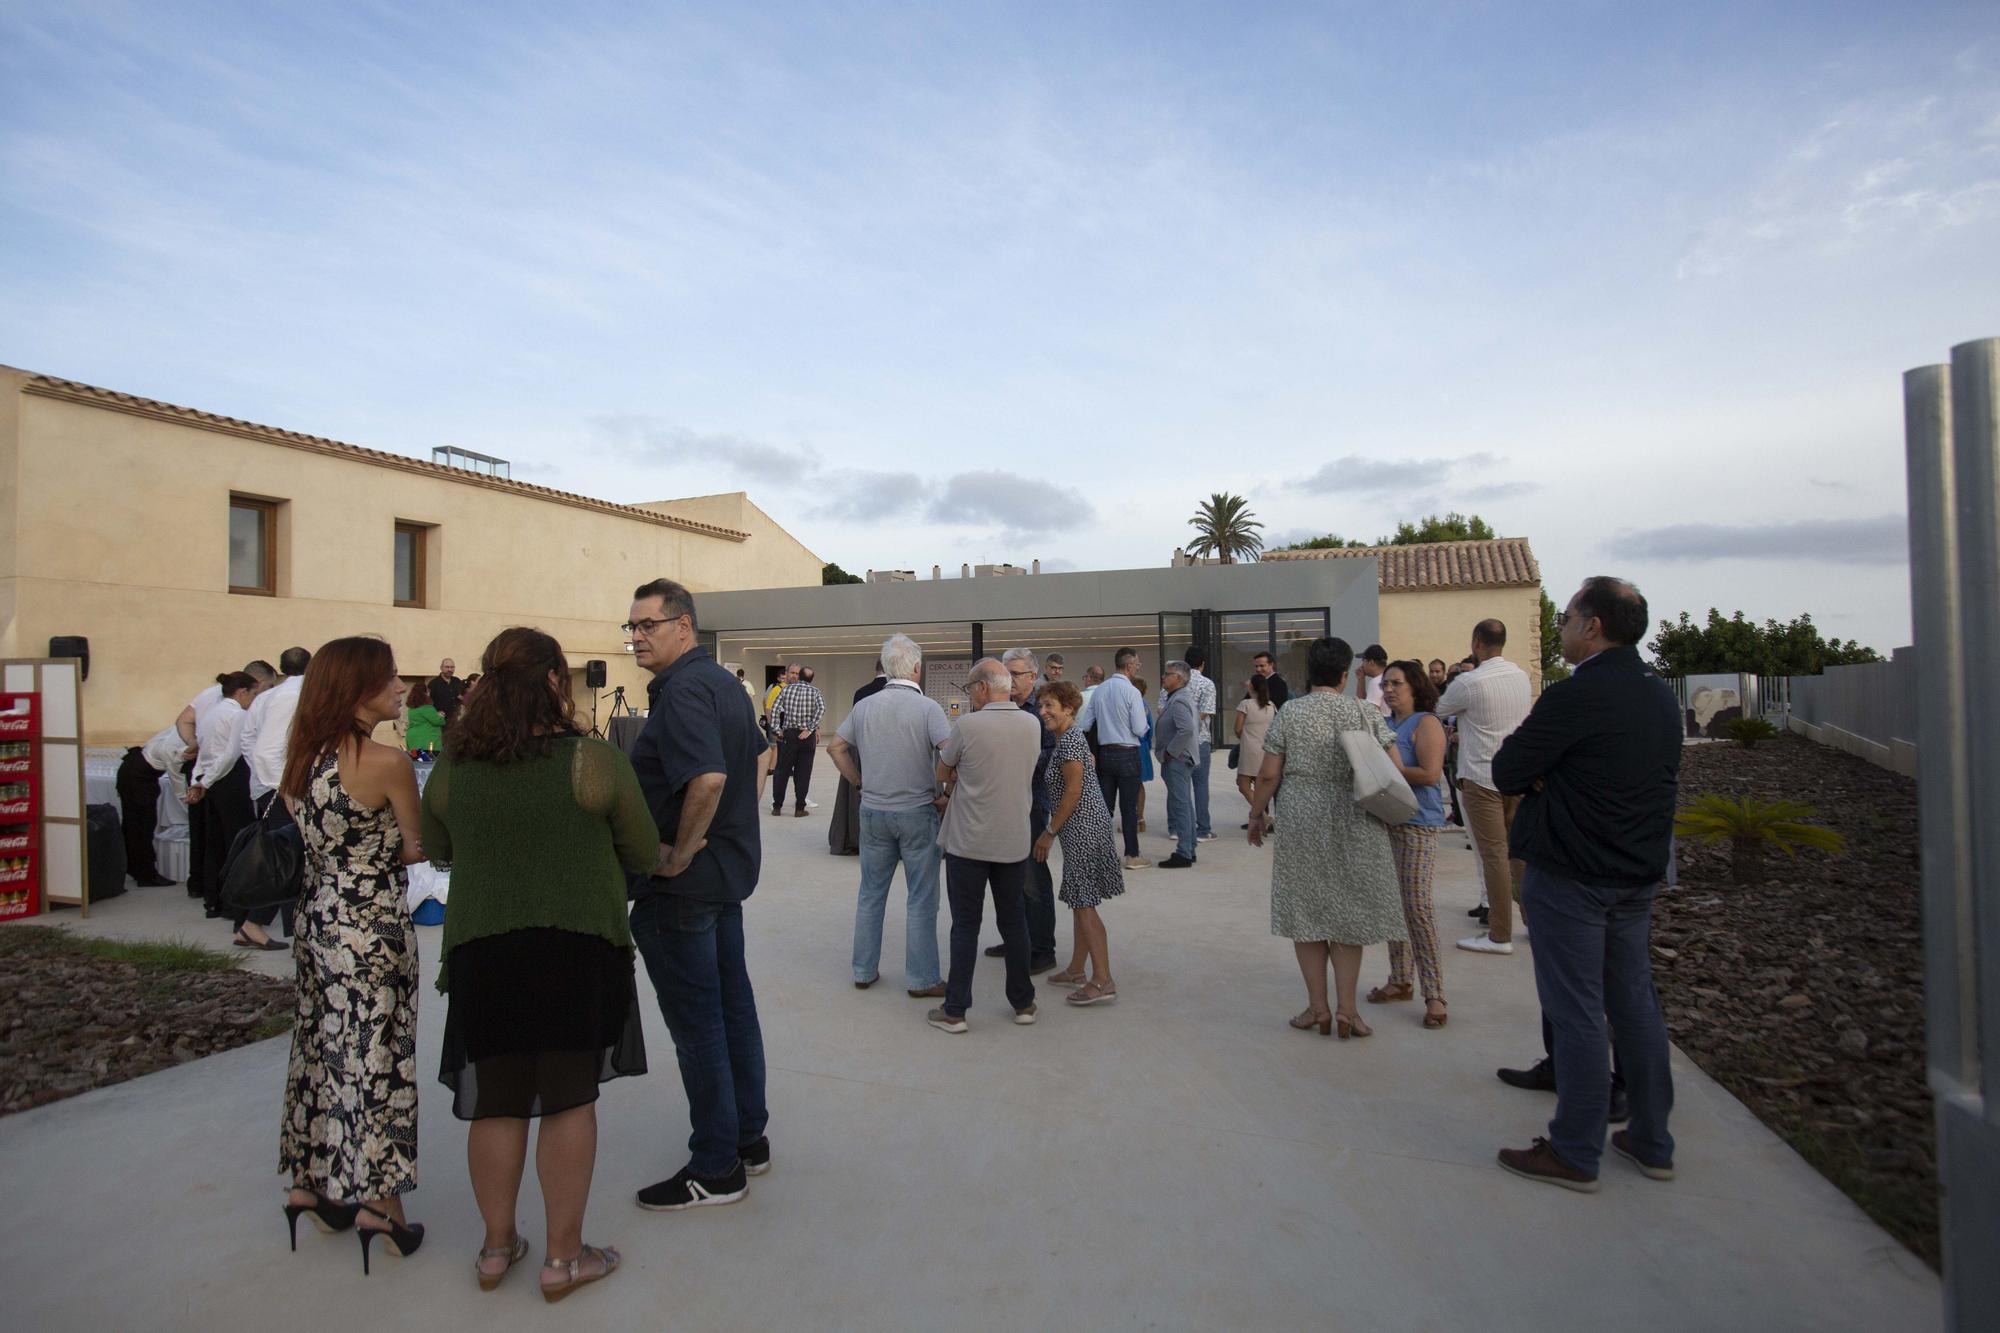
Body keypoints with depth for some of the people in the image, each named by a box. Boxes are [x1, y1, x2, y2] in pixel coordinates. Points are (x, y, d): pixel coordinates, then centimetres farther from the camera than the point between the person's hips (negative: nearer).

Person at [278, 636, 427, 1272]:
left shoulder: (306, 755, 3)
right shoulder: (387, 760, -19)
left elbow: (310, 832, 12)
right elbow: (418, 846, -10)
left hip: (317, 916, 8)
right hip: (373, 925, -8)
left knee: (321, 1047, 18)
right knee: (374, 1055, 2)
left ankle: (310, 1183, 32)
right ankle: (380, 1205, 13)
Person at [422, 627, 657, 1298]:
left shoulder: (451, 767, -3)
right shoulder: (597, 762, -14)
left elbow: (436, 848, 14)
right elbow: (644, 856, -5)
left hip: (481, 953, 3)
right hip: (577, 951, -3)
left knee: (494, 1102, 16)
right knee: (568, 1101, 9)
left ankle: (497, 1245, 32)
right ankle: (563, 1256, 20)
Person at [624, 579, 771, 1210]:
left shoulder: (682, 690, -20)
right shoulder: (724, 681, 11)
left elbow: (707, 778, -34)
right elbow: (757, 759, 23)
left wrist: (680, 853, -22)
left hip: (684, 884, -10)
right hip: (730, 872, 10)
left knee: (696, 1021, 2)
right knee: (733, 1003, 17)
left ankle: (715, 1168, 15)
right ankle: (749, 1138, 31)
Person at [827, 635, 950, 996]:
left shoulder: (864, 706, 1)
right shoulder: (927, 707, -13)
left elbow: (835, 747, 9)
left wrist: (860, 782, 13)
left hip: (873, 812, 4)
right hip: (917, 813, -4)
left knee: (871, 894, 16)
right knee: (921, 899, 6)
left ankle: (864, 971, 25)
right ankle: (921, 979, 12)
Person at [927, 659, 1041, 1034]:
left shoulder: (968, 725, -15)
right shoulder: (1032, 725, 0)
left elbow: (942, 774, -2)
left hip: (968, 843, -4)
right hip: (1014, 843, 4)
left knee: (965, 926, 5)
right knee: (1014, 922, 15)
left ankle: (955, 1011, 11)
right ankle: (1023, 1003, 23)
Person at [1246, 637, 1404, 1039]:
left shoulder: (1290, 712, -2)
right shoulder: (1363, 711, 0)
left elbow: (1269, 775, -4)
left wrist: (1257, 813, 9)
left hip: (1301, 823, -1)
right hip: (1354, 825, 1)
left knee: (1305, 910, 9)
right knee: (1348, 911, 10)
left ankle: (1318, 1007, 14)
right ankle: (1346, 1009, 11)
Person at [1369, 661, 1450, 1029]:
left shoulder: (1425, 723, -8)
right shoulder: (1382, 724, 13)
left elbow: (1430, 774, -17)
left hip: (1417, 823, -7)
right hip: (1384, 820, 8)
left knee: (1417, 904, -10)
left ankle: (1434, 994, -4)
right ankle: (1399, 980, 23)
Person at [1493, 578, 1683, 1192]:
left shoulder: (1575, 696, -19)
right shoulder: (1660, 696, 8)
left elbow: (1507, 773, -18)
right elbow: (1664, 777, 15)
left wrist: (1538, 775, 4)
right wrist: (1555, 778, 1)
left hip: (1569, 877, -8)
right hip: (1638, 873, 8)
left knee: (1576, 1012, 1)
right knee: (1636, 1003, 16)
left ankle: (1575, 1153, 11)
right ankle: (1652, 1142, 28)